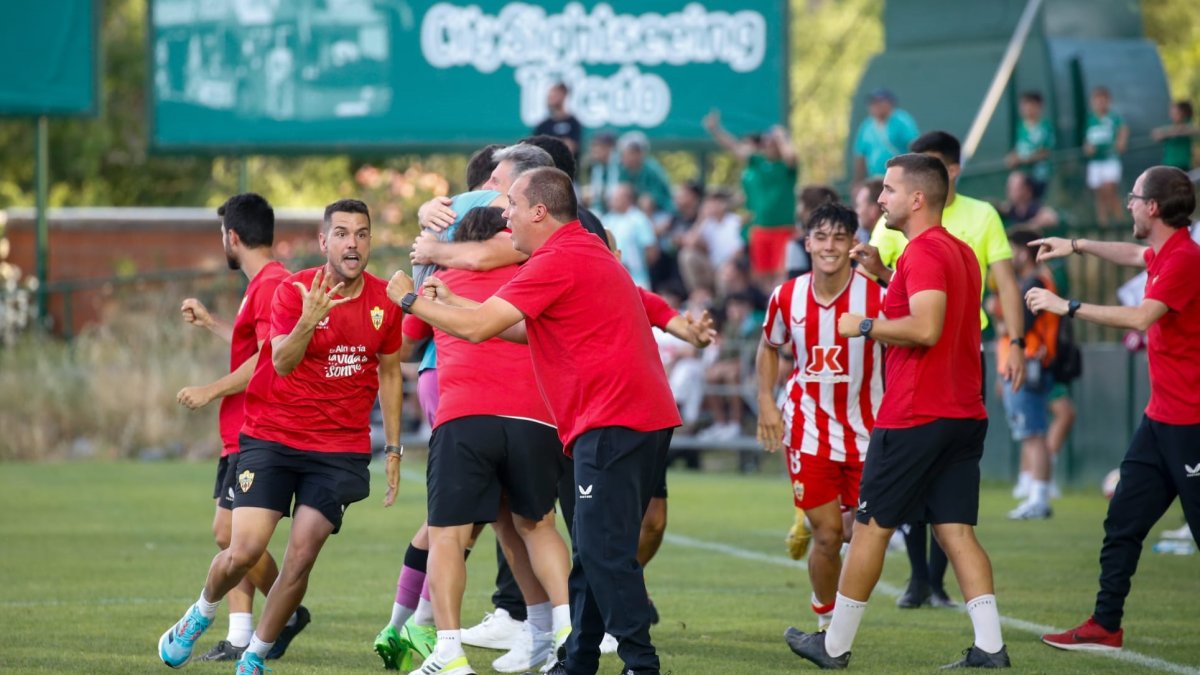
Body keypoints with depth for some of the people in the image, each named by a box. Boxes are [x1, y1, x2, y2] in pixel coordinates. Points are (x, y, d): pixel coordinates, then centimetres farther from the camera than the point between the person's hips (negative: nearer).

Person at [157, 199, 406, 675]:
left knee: (300, 560, -7)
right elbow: (282, 362, -25)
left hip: (342, 449, 2)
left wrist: (393, 449, 13)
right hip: (271, 439, -2)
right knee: (244, 552, -11)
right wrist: (308, 321, -44)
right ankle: (202, 614, 21)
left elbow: (389, 372, 14)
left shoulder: (383, 301, -1)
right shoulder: (294, 291, -11)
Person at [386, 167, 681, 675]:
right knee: (593, 551, 13)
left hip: (613, 423, -10)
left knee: (604, 550, -12)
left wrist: (411, 300, 1)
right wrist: (446, 303, 25)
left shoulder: (558, 260, -12)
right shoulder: (585, 250, 21)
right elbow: (523, 328, 26)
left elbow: (477, 327, -13)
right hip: (644, 417, 10)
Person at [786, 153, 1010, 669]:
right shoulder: (960, 252, 16)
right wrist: (885, 281, 21)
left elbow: (925, 328, -25)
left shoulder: (923, 252, -14)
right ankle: (989, 648, -6)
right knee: (956, 531, 5)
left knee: (871, 526, 2)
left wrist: (865, 326, -12)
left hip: (914, 418, -8)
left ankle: (835, 646, 10)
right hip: (965, 414, 8)